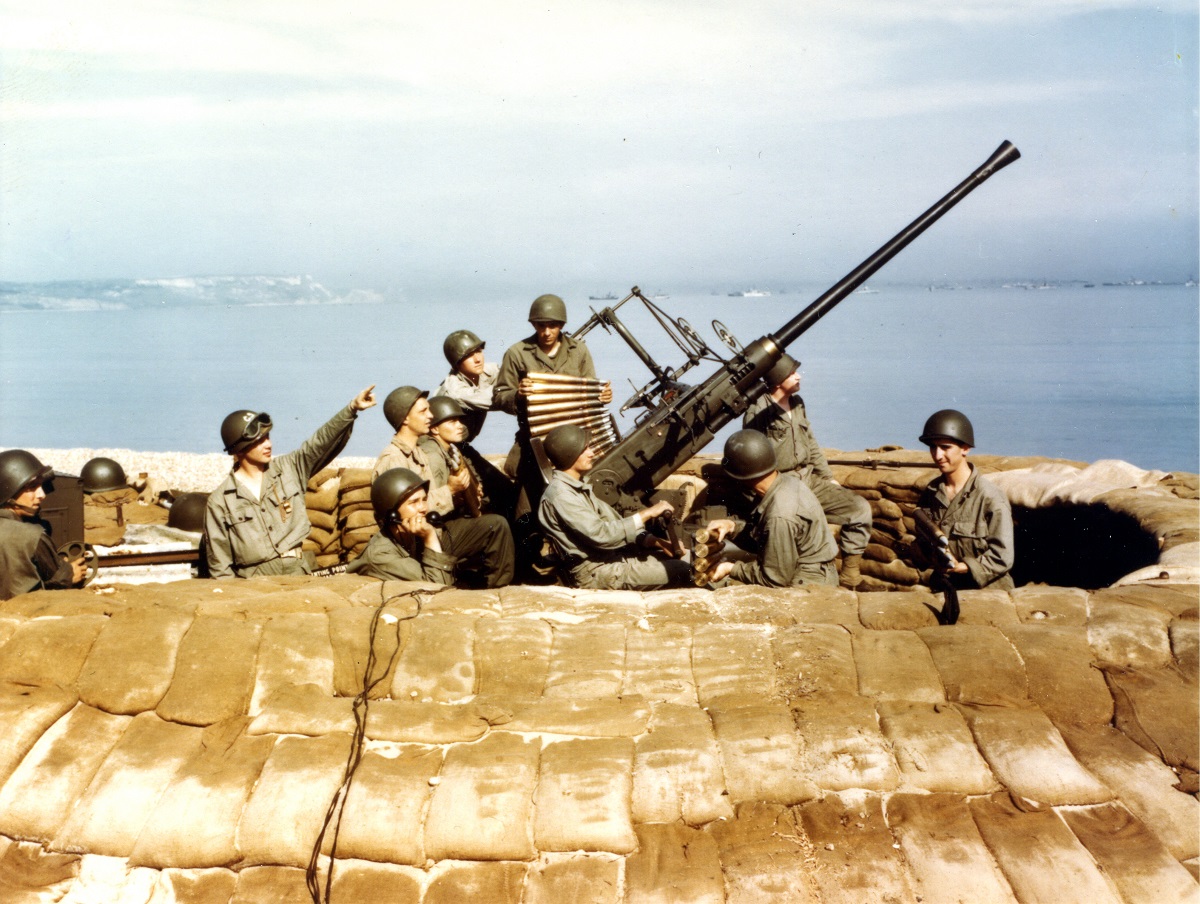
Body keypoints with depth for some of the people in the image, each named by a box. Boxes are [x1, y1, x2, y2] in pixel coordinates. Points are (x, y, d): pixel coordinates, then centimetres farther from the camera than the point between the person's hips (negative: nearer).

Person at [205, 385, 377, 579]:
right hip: (256, 584, -2)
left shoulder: (288, 468, 11)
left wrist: (353, 407, -14)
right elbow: (219, 564, 5)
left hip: (300, 574, 3)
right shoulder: (219, 500, 4)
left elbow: (322, 442, -1)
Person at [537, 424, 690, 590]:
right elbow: (601, 535, -25)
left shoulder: (578, 487, 13)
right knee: (681, 572, -11)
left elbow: (610, 520, 12)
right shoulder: (560, 495, -19)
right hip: (595, 572, -10)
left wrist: (647, 539, -3)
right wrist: (646, 514, -20)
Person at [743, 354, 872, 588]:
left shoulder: (797, 403, 14)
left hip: (809, 479, 8)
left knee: (860, 507, -5)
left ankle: (849, 582, 0)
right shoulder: (759, 409, -9)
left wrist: (828, 478, 16)